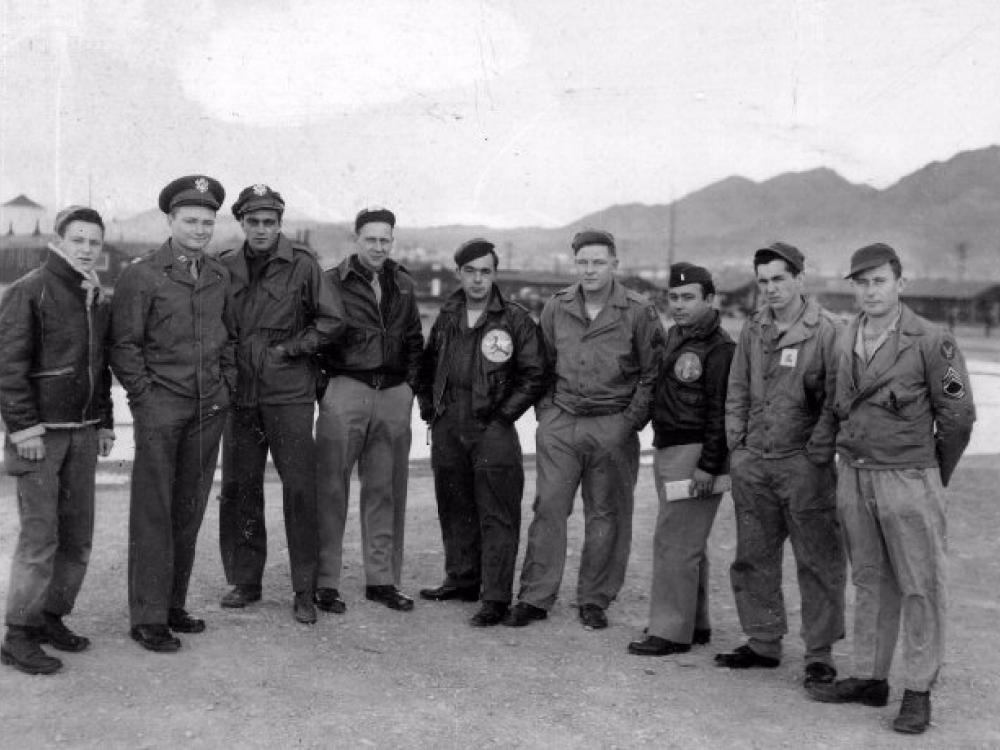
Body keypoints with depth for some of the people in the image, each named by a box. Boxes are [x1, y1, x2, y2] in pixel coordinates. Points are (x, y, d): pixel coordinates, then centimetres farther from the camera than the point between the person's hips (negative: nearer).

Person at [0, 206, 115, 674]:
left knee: (78, 534, 9)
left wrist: (104, 423, 17)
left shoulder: (99, 300, 13)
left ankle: (52, 617, 22)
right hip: (40, 433, -7)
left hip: (83, 433, 7)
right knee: (40, 535, -7)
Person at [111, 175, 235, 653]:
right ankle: (148, 617, 3)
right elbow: (123, 344, -5)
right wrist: (145, 394, -9)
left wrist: (226, 384, 11)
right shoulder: (141, 276, -5)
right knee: (153, 513, -3)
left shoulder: (220, 277, 12)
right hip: (160, 409, -5)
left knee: (189, 510, 9)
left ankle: (173, 604, 19)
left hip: (209, 410, 5)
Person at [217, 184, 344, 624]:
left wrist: (288, 349, -6)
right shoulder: (225, 267, 7)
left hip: (290, 394, -3)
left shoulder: (302, 264, -3)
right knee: (239, 488, 8)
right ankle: (244, 580, 22)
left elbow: (332, 320, -2)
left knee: (300, 488, -3)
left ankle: (304, 590, 5)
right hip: (239, 394, 4)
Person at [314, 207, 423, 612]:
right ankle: (324, 582, 5)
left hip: (394, 396, 5)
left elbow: (415, 339, 22)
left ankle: (382, 579, 18)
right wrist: (328, 379, -5)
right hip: (346, 392, -4)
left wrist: (410, 383, 12)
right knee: (331, 489, -2)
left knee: (386, 490, 9)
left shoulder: (403, 285, 14)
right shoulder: (332, 282, -1)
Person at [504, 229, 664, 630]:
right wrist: (545, 409, 7)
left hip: (612, 427, -2)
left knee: (606, 515, 5)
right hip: (559, 423, 3)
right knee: (548, 508, 1)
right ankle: (535, 597, 8)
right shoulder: (556, 307, 7)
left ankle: (594, 600, 17)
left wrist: (631, 420, -7)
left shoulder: (638, 311, -4)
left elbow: (652, 373, -1)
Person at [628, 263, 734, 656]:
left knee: (674, 541, -7)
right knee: (687, 542, 16)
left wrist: (709, 465, -19)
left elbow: (720, 412, -17)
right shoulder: (675, 335, 14)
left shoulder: (719, 347, -14)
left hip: (694, 454, -9)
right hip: (666, 449, 10)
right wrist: (660, 448, 17)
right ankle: (695, 623, 26)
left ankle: (671, 631, 0)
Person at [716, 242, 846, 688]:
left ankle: (820, 655, 10)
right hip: (752, 464, 6)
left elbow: (836, 399, -9)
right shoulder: (752, 331, 11)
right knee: (753, 558, 12)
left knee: (818, 562, 0)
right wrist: (737, 443, 8)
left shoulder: (825, 332, -7)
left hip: (804, 463, -6)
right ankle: (763, 644, 25)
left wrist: (817, 452, -13)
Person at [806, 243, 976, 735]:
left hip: (908, 478, -5)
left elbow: (957, 416, -5)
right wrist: (850, 458, 13)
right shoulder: (844, 341, 6)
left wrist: (934, 476, 3)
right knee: (869, 582, 14)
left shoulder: (931, 342, -10)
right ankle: (869, 678, 24)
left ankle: (918, 693, 9)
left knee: (920, 588, 1)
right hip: (853, 475, 5)